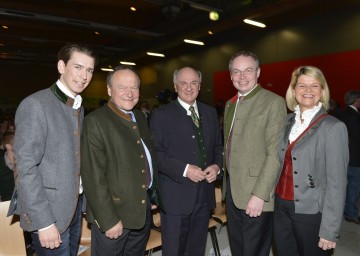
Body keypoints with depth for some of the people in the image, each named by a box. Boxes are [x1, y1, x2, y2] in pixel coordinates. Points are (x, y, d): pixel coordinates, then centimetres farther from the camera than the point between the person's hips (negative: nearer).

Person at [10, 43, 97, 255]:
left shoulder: (79, 107, 7)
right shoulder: (35, 105, -16)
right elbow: (26, 167, -19)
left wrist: (82, 199, 8)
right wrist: (43, 222, -19)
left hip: (75, 205, 7)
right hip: (50, 211, -7)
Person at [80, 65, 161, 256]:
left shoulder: (140, 117, 7)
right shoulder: (95, 121, -15)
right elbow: (94, 178, -18)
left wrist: (153, 196, 11)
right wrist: (108, 220, -17)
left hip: (144, 210, 7)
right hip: (114, 213, -6)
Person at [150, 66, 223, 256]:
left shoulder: (210, 113, 10)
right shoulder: (161, 115, -6)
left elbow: (218, 146, 14)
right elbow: (155, 153, -12)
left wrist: (217, 165, -5)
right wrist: (184, 169, -20)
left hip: (205, 194, 5)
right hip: (176, 196, -4)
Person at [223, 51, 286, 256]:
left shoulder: (274, 102, -12)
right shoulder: (230, 104, 11)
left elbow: (275, 154, -17)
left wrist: (259, 195, -19)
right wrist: (226, 184, 11)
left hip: (256, 197, -6)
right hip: (232, 192, 7)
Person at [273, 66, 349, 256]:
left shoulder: (333, 127, -13)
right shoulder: (288, 121, 4)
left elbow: (336, 183, -13)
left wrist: (329, 231, -13)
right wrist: (277, 199, 2)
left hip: (310, 212, -4)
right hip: (281, 207, 5)